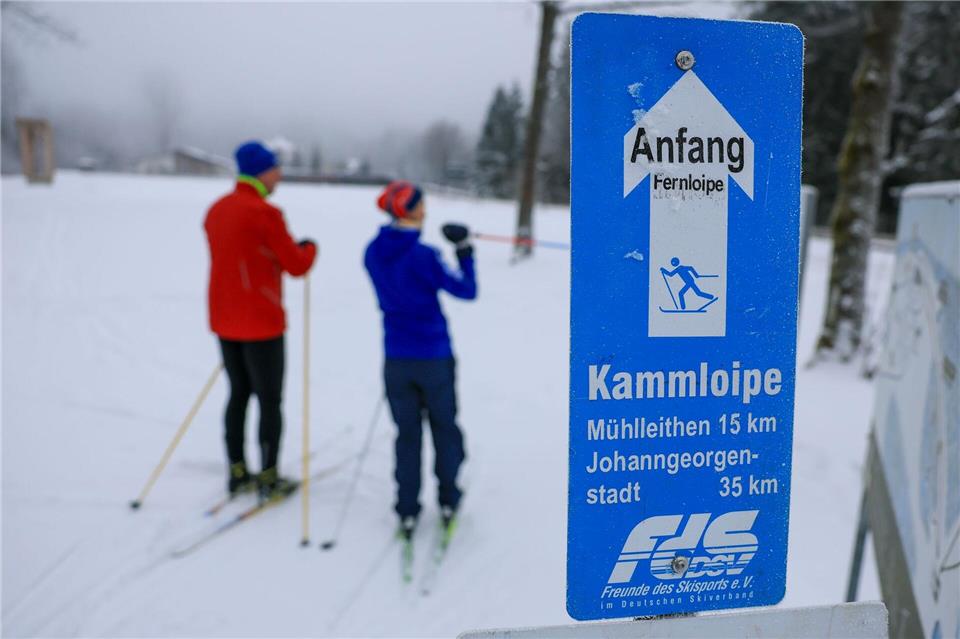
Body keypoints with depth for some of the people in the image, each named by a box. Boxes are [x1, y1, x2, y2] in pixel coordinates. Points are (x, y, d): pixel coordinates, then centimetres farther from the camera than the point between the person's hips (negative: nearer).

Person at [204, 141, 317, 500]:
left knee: (238, 395, 17)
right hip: (262, 323, -7)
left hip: (224, 320, 8)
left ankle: (237, 474, 24)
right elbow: (297, 265, -12)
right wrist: (309, 247, 8)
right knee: (270, 400, 4)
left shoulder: (217, 210, 8)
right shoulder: (265, 213, -17)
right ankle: (268, 479, 11)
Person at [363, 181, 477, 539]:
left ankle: (407, 512, 18)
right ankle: (448, 501, 28)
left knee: (407, 433, 14)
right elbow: (466, 291, -12)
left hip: (396, 358, 4)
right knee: (444, 428, 16)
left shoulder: (374, 253, -3)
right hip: (434, 356, -4)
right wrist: (465, 251, 0)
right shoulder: (422, 256, -20)